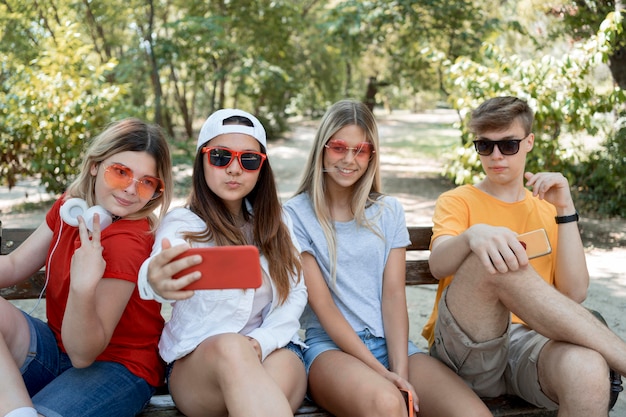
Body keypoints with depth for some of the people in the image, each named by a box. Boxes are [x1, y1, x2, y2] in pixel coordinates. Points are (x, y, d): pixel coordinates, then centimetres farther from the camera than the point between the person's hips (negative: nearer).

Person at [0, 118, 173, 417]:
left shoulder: (127, 242, -24)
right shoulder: (70, 206, -1)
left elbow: (82, 353, -23)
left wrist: (83, 289, -41)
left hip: (116, 367, -8)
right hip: (57, 345, 8)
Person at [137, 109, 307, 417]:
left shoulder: (276, 222, 10)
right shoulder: (181, 223, -4)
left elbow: (296, 292, 5)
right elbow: (166, 267, -27)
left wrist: (262, 342, -15)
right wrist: (155, 281, -53)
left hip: (272, 348, 2)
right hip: (196, 361, -2)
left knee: (280, 376, -36)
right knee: (231, 348, -39)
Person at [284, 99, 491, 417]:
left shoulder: (389, 212, 13)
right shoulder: (297, 215, 1)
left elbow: (393, 295, 2)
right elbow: (322, 304, -6)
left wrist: (400, 372, -12)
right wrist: (381, 371, -15)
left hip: (390, 342, 4)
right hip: (329, 346, -3)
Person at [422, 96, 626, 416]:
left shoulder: (548, 211, 18)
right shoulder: (457, 202, 10)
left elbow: (574, 293, 2)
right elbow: (438, 265, -13)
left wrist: (565, 209, -3)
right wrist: (473, 235, -35)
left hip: (530, 343, 1)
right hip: (465, 345, -1)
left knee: (588, 370, -37)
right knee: (491, 259, -32)